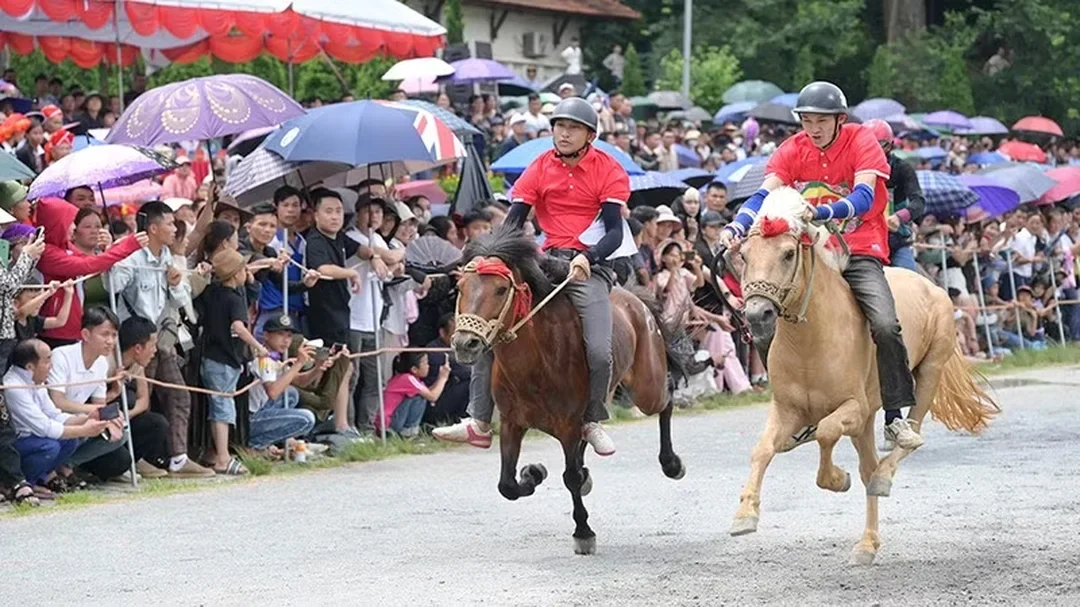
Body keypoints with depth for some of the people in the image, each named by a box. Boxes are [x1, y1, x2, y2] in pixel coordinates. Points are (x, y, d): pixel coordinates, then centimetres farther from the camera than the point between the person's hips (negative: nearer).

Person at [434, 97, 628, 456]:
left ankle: (593, 422, 7)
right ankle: (479, 423, -2)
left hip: (590, 266, -4)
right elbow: (514, 219, 3)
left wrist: (587, 258, -27)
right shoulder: (541, 168, 7)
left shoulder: (608, 170, -1)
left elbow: (615, 232, -8)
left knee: (599, 351, -21)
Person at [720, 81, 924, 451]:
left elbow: (864, 198, -24)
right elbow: (765, 195, -12)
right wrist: (736, 226, -33)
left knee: (885, 325, -24)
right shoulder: (793, 150, 1)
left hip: (860, 251, -3)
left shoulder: (861, 141, -9)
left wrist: (820, 213, -42)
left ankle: (895, 416, -10)